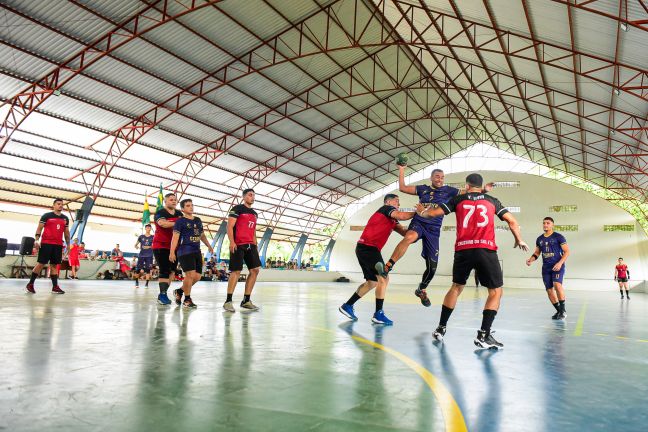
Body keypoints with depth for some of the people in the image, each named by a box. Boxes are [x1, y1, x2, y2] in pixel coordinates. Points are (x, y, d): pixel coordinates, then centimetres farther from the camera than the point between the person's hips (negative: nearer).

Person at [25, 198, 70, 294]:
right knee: (40, 263, -4)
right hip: (46, 243, -4)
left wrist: (68, 244, 14)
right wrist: (37, 240, -13)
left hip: (58, 245, 4)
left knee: (54, 265, 4)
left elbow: (66, 232, 19)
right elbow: (39, 228, -1)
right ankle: (30, 284, 8)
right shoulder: (46, 216, 1)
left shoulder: (65, 218, 14)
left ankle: (55, 287, 2)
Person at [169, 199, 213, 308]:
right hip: (185, 251, -7)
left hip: (197, 251, 7)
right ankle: (187, 300, 1)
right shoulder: (180, 221, -2)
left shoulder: (198, 220, 18)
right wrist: (172, 252, -18)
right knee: (190, 274, -15)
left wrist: (208, 246, 20)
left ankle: (179, 291, 27)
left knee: (197, 276, 4)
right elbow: (175, 237, -9)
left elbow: (202, 235, 29)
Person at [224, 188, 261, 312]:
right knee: (236, 272, -9)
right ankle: (228, 301, -1)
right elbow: (229, 226, -9)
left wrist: (255, 246, 17)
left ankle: (246, 300, 8)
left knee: (255, 270, 1)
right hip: (238, 245, -7)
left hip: (250, 245, 7)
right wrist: (231, 242, -20)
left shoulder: (254, 213, 20)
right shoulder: (237, 209, -2)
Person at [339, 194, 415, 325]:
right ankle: (378, 314, -9)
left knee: (372, 282, 16)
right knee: (383, 278, -12)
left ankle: (347, 306, 21)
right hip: (368, 247, -10)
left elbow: (404, 231, 14)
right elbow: (401, 216, -21)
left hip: (365, 249, 10)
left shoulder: (391, 219, 24)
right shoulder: (386, 208, -2)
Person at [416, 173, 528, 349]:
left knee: (456, 287, 20)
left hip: (463, 250, 2)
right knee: (496, 291, 9)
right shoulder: (492, 201, 15)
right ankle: (484, 335, -1)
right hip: (486, 250, -2)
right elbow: (512, 221, 12)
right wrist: (519, 240, 27)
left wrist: (422, 212, 34)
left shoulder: (458, 200, 14)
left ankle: (441, 329, 22)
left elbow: (433, 212, 13)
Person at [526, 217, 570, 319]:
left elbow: (567, 251, -6)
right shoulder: (539, 239, 11)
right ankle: (559, 311, 21)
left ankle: (563, 310, -12)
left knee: (557, 285, -26)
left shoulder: (558, 237, -4)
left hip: (557, 266, -5)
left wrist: (560, 263, -19)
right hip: (546, 268, 5)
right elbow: (537, 252, 20)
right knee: (549, 290, 4)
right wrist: (531, 259, 0)